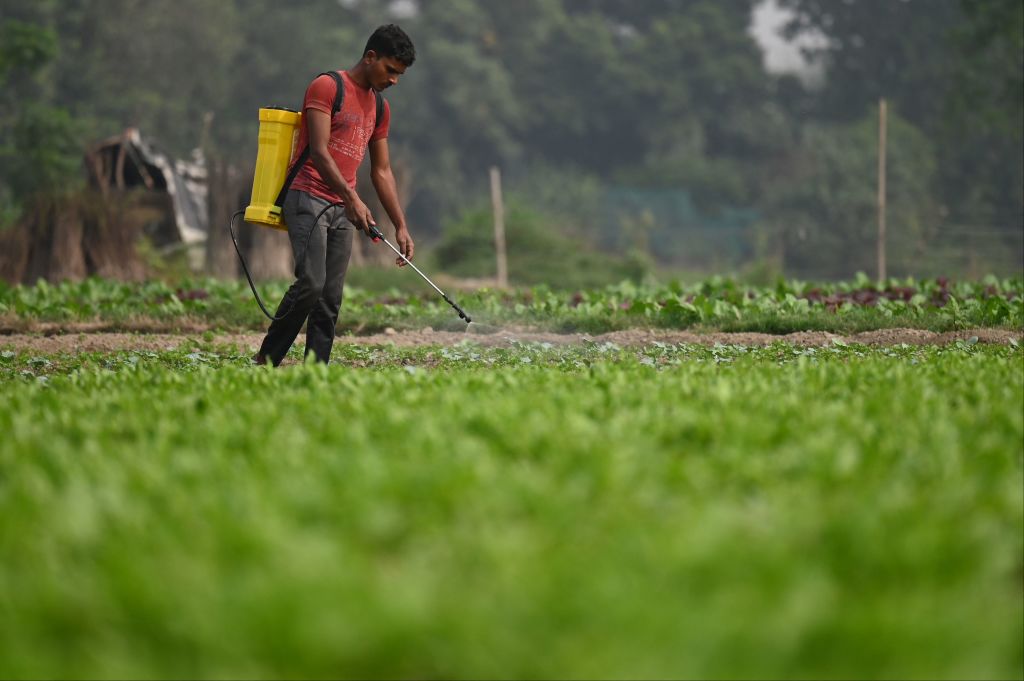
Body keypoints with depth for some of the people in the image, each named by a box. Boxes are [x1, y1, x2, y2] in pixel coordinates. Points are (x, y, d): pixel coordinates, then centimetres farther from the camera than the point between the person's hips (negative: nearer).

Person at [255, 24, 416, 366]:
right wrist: (352, 198, -24)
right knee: (311, 283, -19)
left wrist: (401, 227, 14)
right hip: (308, 199, -8)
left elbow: (382, 171, 21)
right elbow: (319, 152, -15)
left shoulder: (379, 108, 18)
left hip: (342, 210, 8)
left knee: (331, 298, 0)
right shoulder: (327, 87, -6)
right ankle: (266, 360, -9)